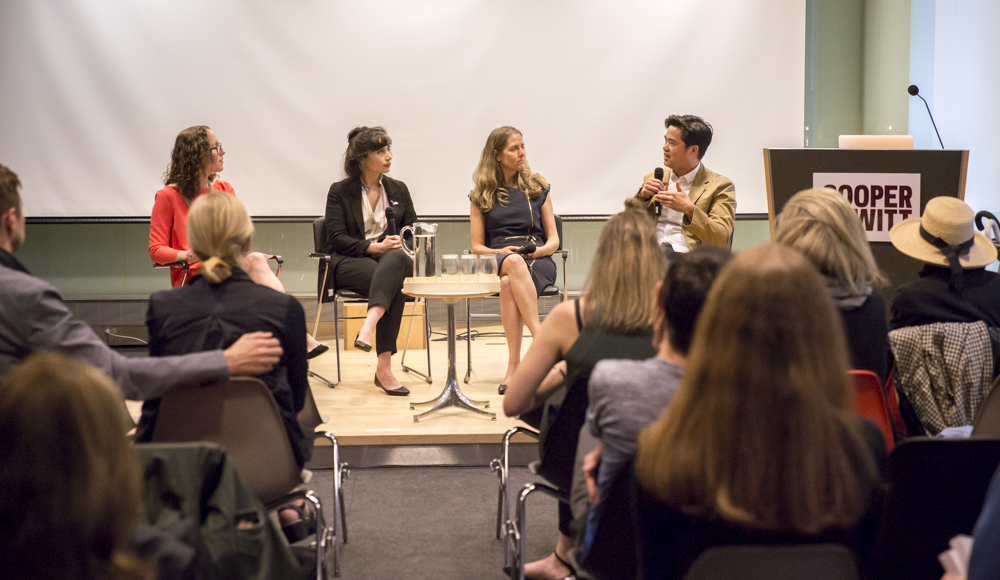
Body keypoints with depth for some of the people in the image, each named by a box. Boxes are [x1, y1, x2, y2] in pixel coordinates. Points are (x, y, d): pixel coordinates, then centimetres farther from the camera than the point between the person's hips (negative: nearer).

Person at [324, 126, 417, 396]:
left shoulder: (399, 189, 19)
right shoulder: (340, 191, 7)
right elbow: (337, 238, -2)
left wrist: (400, 244, -6)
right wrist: (374, 246, -15)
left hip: (392, 256, 3)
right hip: (350, 262, -3)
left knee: (396, 259, -38)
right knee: (395, 285, -36)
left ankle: (369, 324, -54)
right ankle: (384, 365, -44)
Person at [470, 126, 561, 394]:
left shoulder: (537, 188, 16)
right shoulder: (481, 196, 14)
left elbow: (553, 239, 14)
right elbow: (477, 246, 12)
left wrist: (539, 250, -10)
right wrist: (500, 252, -10)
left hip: (538, 262, 0)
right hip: (497, 261, 0)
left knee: (508, 284, -38)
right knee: (514, 262, -40)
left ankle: (513, 365, -45)